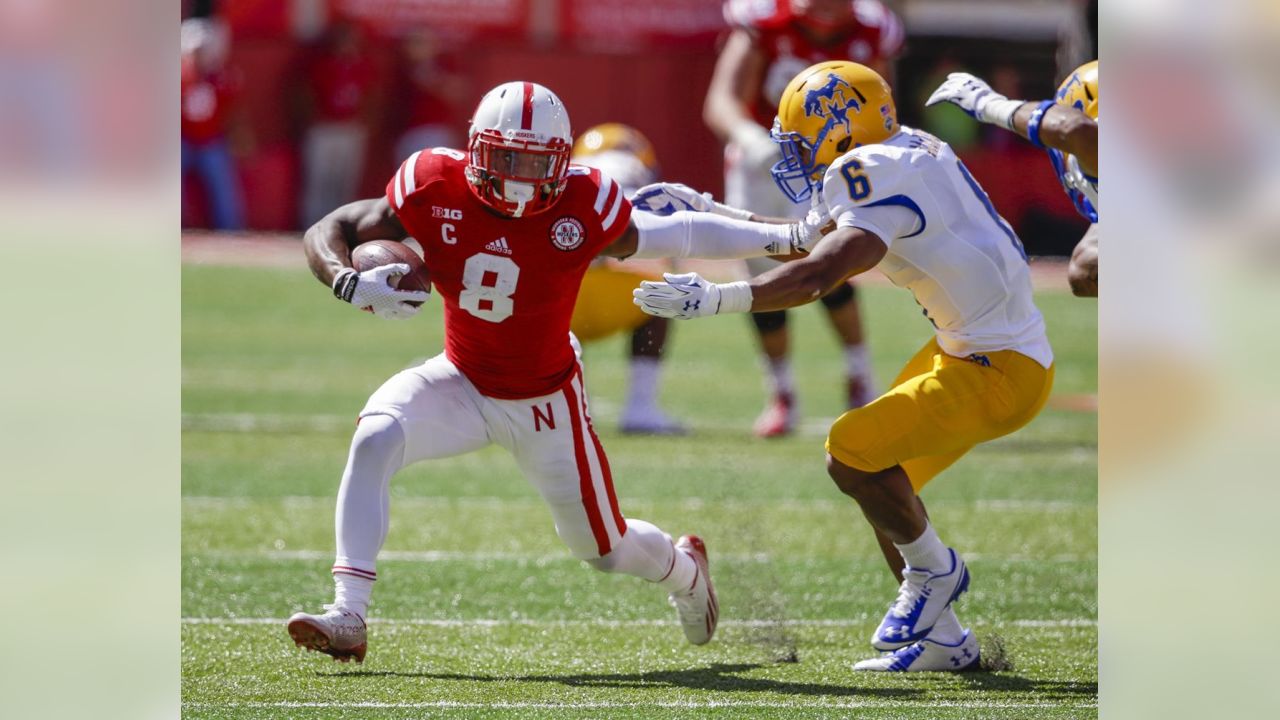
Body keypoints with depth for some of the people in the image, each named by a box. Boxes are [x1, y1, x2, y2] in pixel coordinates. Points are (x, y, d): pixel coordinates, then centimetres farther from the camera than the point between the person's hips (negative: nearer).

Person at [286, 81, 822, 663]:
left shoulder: (582, 207, -24)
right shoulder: (436, 190, -22)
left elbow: (675, 236, -10)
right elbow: (326, 233, -15)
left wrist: (787, 237, -11)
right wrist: (349, 282, -37)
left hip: (544, 400, -1)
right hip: (463, 384, 1)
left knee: (604, 549, 11)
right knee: (374, 440, -28)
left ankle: (683, 569, 49)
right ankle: (348, 618, -25)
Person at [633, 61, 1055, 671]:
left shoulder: (880, 175, -20)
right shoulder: (905, 156, 10)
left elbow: (819, 274, -32)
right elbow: (811, 241, 23)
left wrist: (714, 298, -35)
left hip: (999, 369, -11)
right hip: (968, 347, 11)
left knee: (853, 452, -18)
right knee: (878, 477, 14)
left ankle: (932, 569, 5)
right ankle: (942, 640, 20)